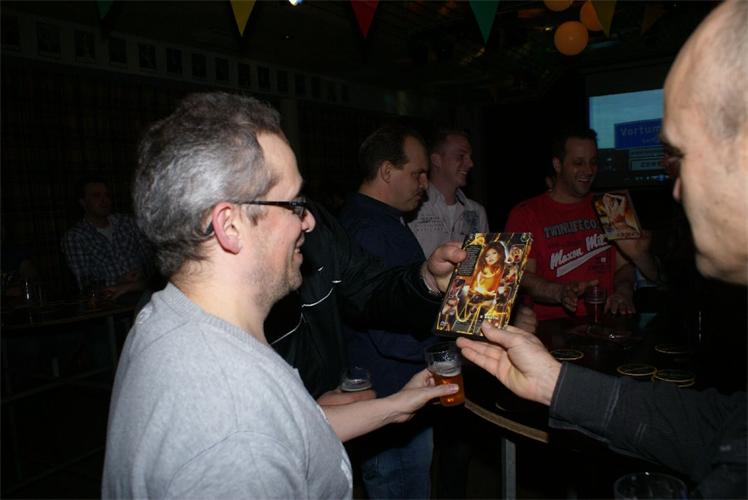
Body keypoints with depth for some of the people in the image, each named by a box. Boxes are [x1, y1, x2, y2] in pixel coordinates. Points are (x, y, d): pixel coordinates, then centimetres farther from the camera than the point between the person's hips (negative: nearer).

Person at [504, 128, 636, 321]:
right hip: (550, 326, -4)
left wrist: (623, 293, -3)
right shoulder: (525, 214, 4)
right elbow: (521, 277, -5)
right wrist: (561, 293, -22)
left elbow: (624, 265, 19)